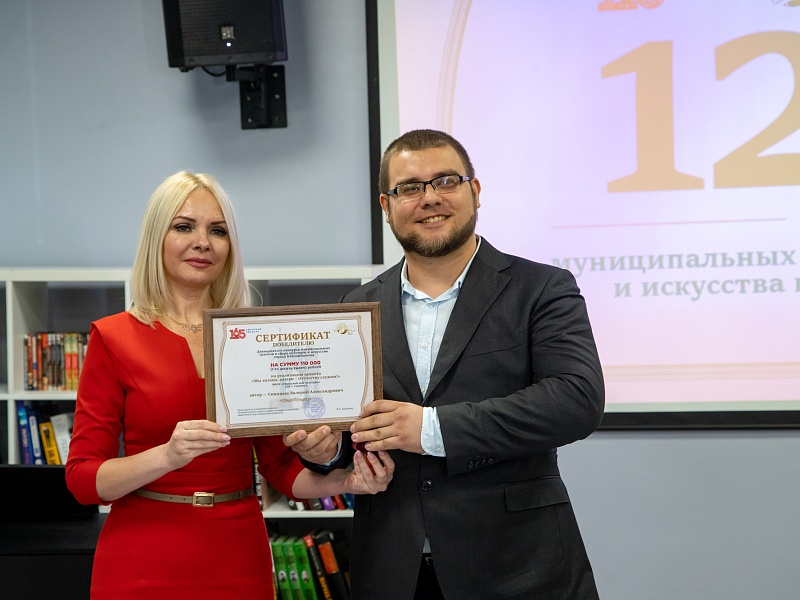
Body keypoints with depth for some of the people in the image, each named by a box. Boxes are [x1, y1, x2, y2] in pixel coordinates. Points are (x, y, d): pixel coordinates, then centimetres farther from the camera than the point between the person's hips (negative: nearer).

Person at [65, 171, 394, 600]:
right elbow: (82, 479, -7)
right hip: (145, 564, -2)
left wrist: (347, 481, -12)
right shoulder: (114, 338, -4)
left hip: (239, 561, 3)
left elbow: (280, 465, 7)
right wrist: (168, 456, -24)